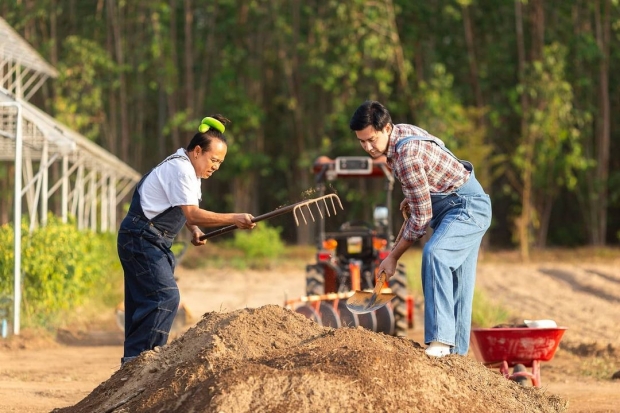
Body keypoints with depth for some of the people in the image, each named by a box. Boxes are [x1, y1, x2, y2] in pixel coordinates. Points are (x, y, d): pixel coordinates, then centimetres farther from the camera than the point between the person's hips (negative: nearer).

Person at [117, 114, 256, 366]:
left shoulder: (187, 169, 15)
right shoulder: (180, 169, -17)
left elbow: (183, 212, 24)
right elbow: (193, 214, -25)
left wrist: (194, 230, 4)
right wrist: (234, 220, -28)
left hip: (151, 242, 10)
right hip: (142, 239, -10)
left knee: (143, 301, 8)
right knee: (166, 296, -19)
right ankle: (136, 359, -21)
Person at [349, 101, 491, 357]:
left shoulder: (407, 156, -28)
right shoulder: (402, 132, 2)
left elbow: (421, 216, -23)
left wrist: (393, 257, -14)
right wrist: (412, 199, 22)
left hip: (467, 207, -11)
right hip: (450, 205, 11)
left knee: (434, 254, -33)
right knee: (455, 284, 8)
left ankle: (440, 340, -40)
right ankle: (456, 351, 10)